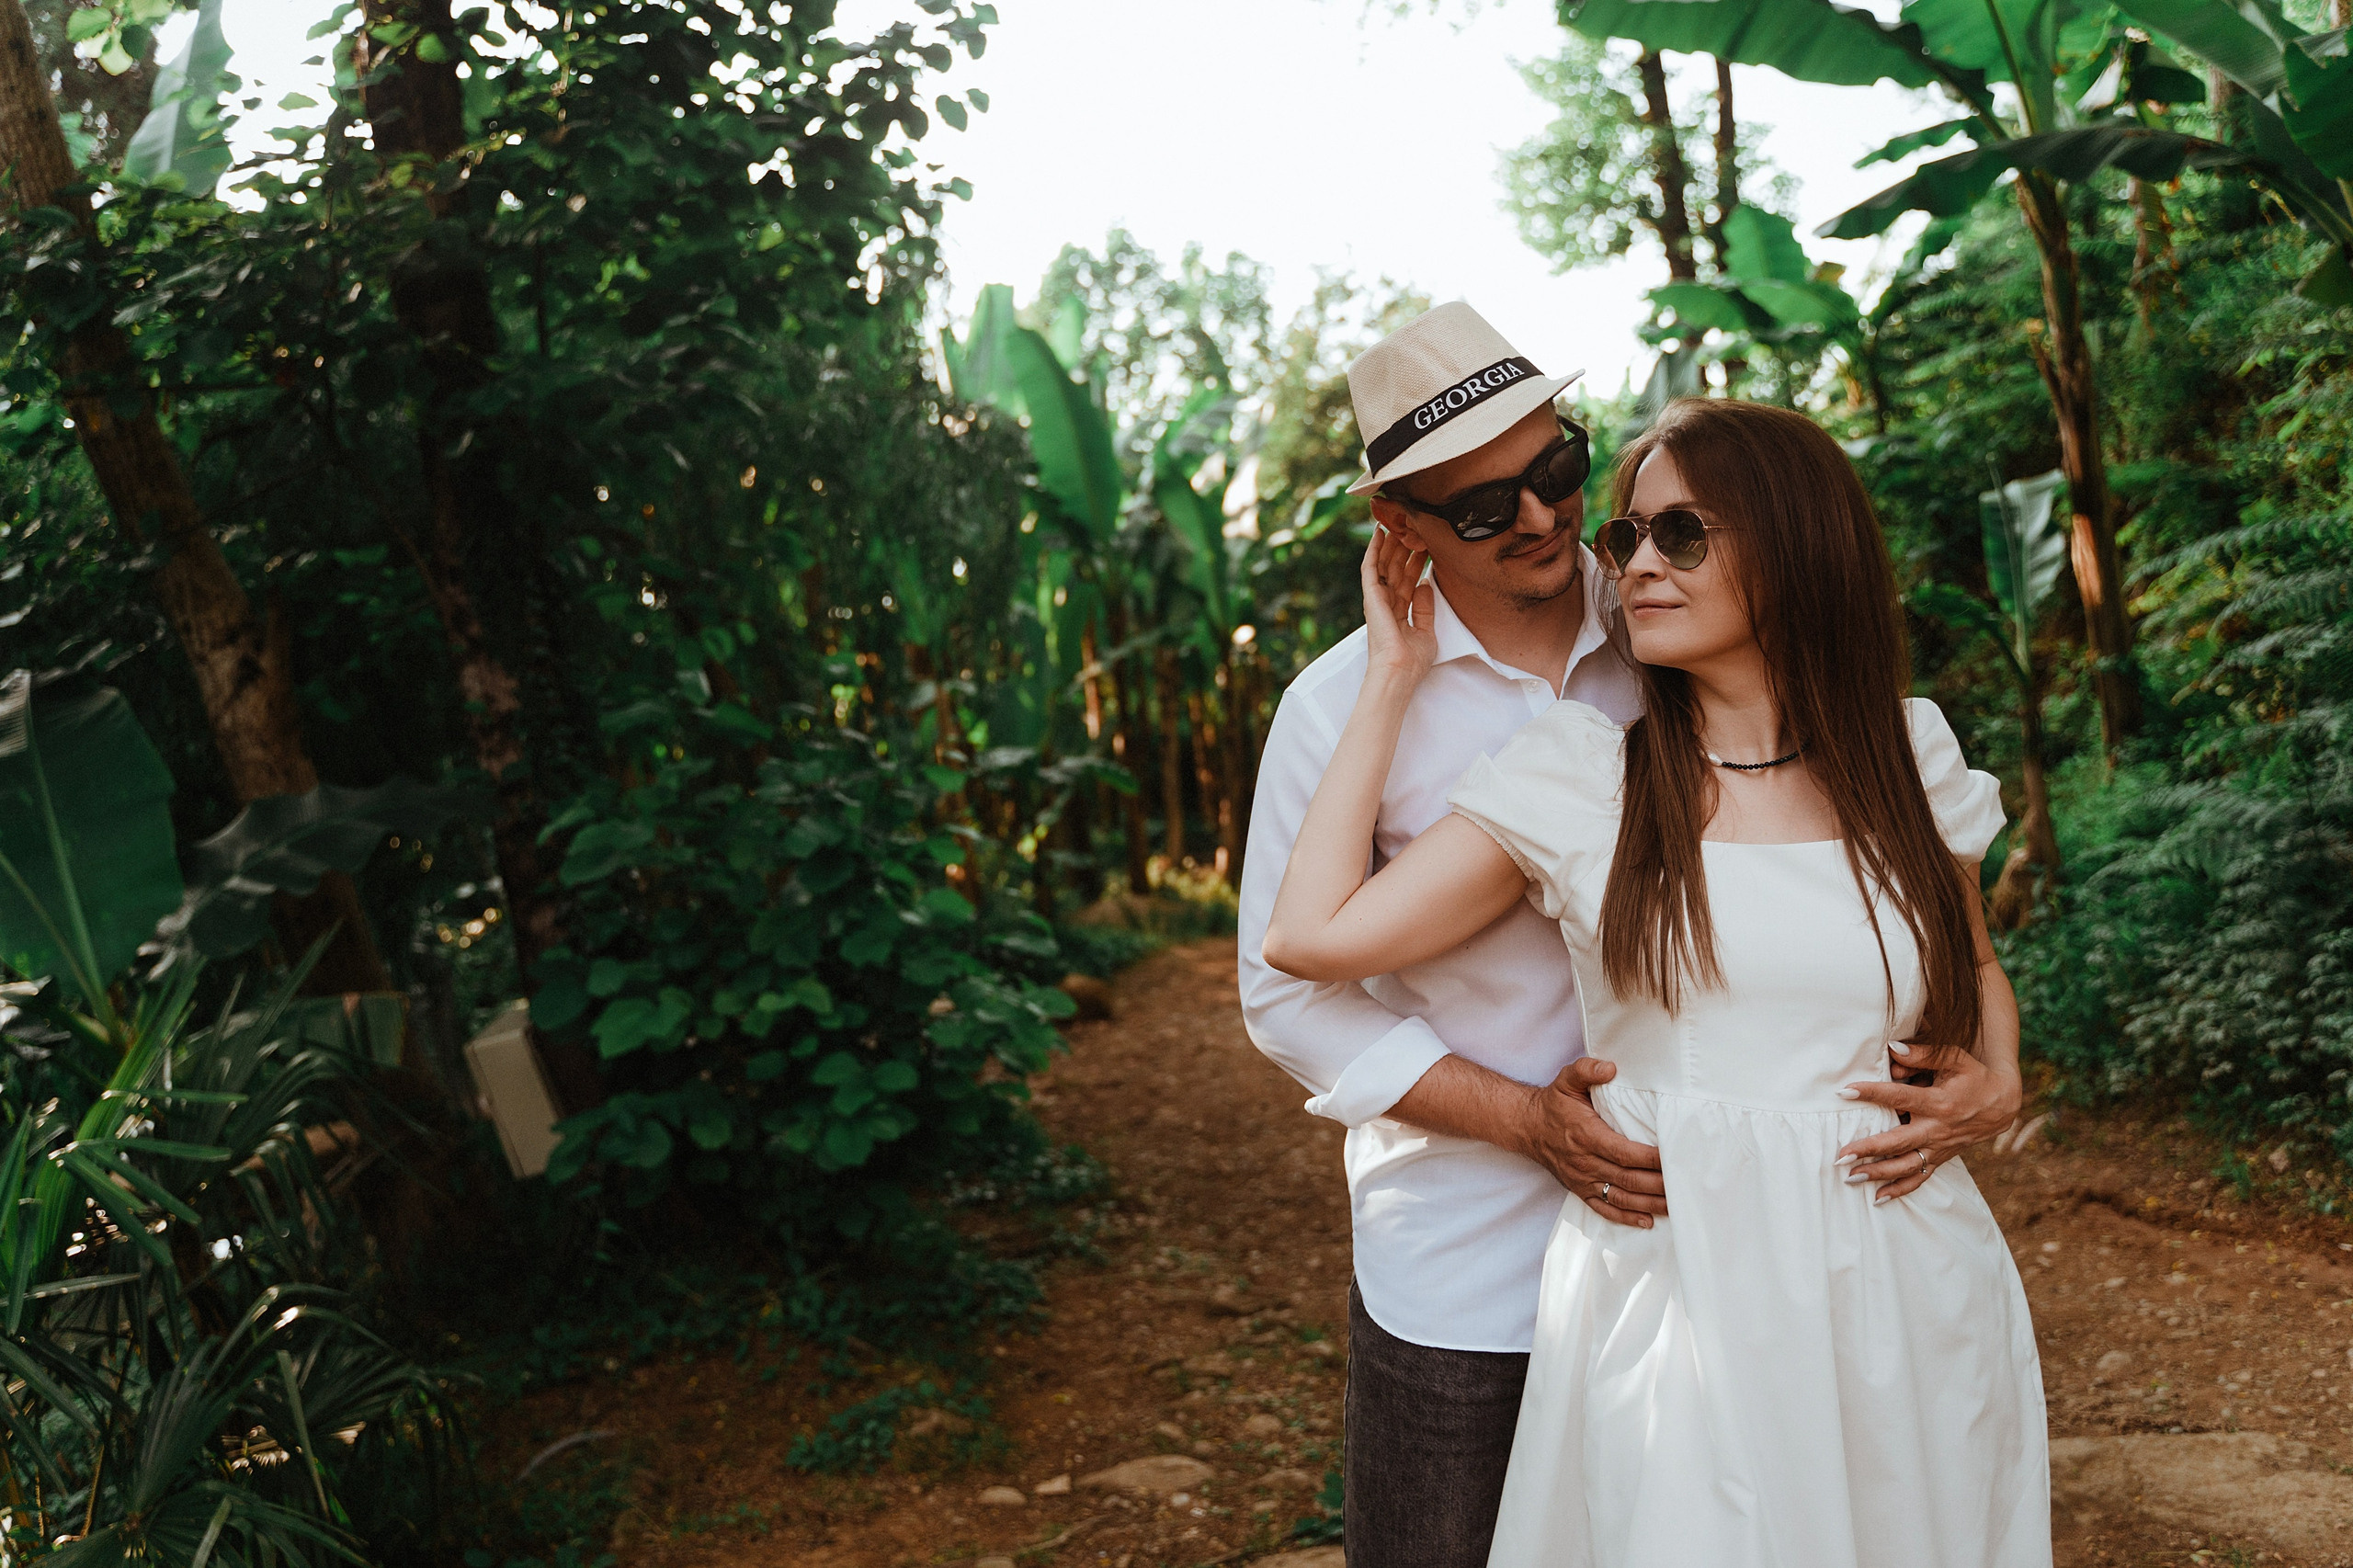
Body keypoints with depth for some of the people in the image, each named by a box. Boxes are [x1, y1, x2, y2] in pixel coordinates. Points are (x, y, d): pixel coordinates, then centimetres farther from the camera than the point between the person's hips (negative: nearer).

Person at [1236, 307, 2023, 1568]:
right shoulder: (1342, 707, -7)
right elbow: (1290, 992, -4)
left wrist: (1978, 1056, -14)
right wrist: (1525, 1118, -15)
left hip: (1696, 1237, 2)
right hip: (1459, 1274, -2)